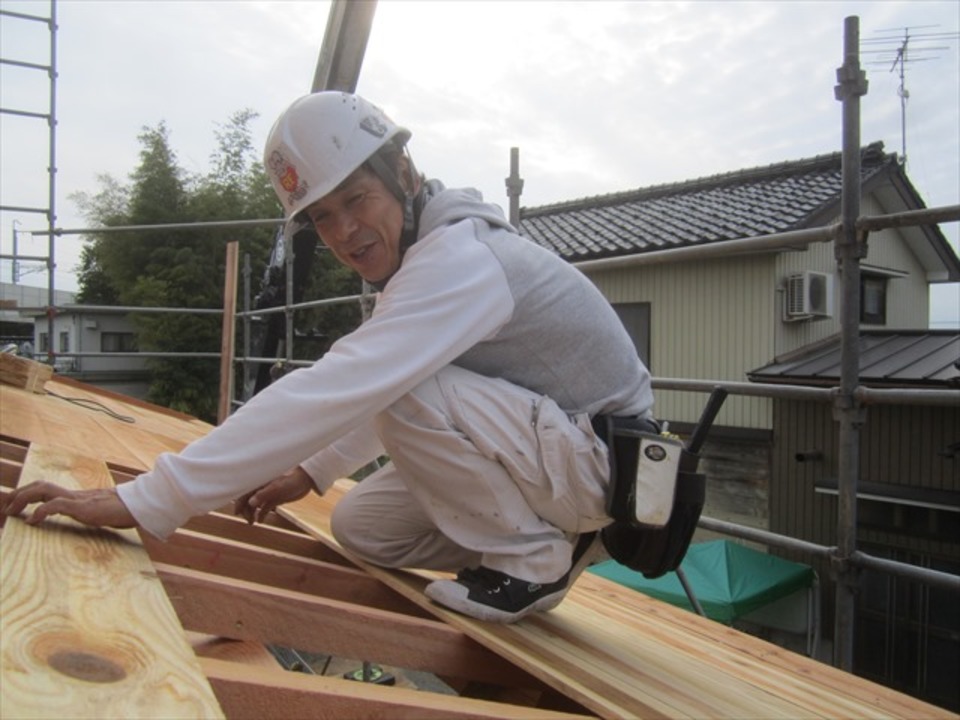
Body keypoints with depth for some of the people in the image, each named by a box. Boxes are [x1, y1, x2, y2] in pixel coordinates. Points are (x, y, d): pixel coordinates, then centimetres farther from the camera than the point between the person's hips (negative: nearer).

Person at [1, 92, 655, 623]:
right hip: (563, 457, 9)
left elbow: (333, 394, -35)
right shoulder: (423, 255, 6)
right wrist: (311, 471, 15)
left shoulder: (460, 258, -26)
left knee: (411, 391, -29)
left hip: (609, 461, -9)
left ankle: (534, 561, -11)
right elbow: (373, 391, 18)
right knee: (360, 526, 4)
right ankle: (549, 534, 11)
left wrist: (141, 503, -33)